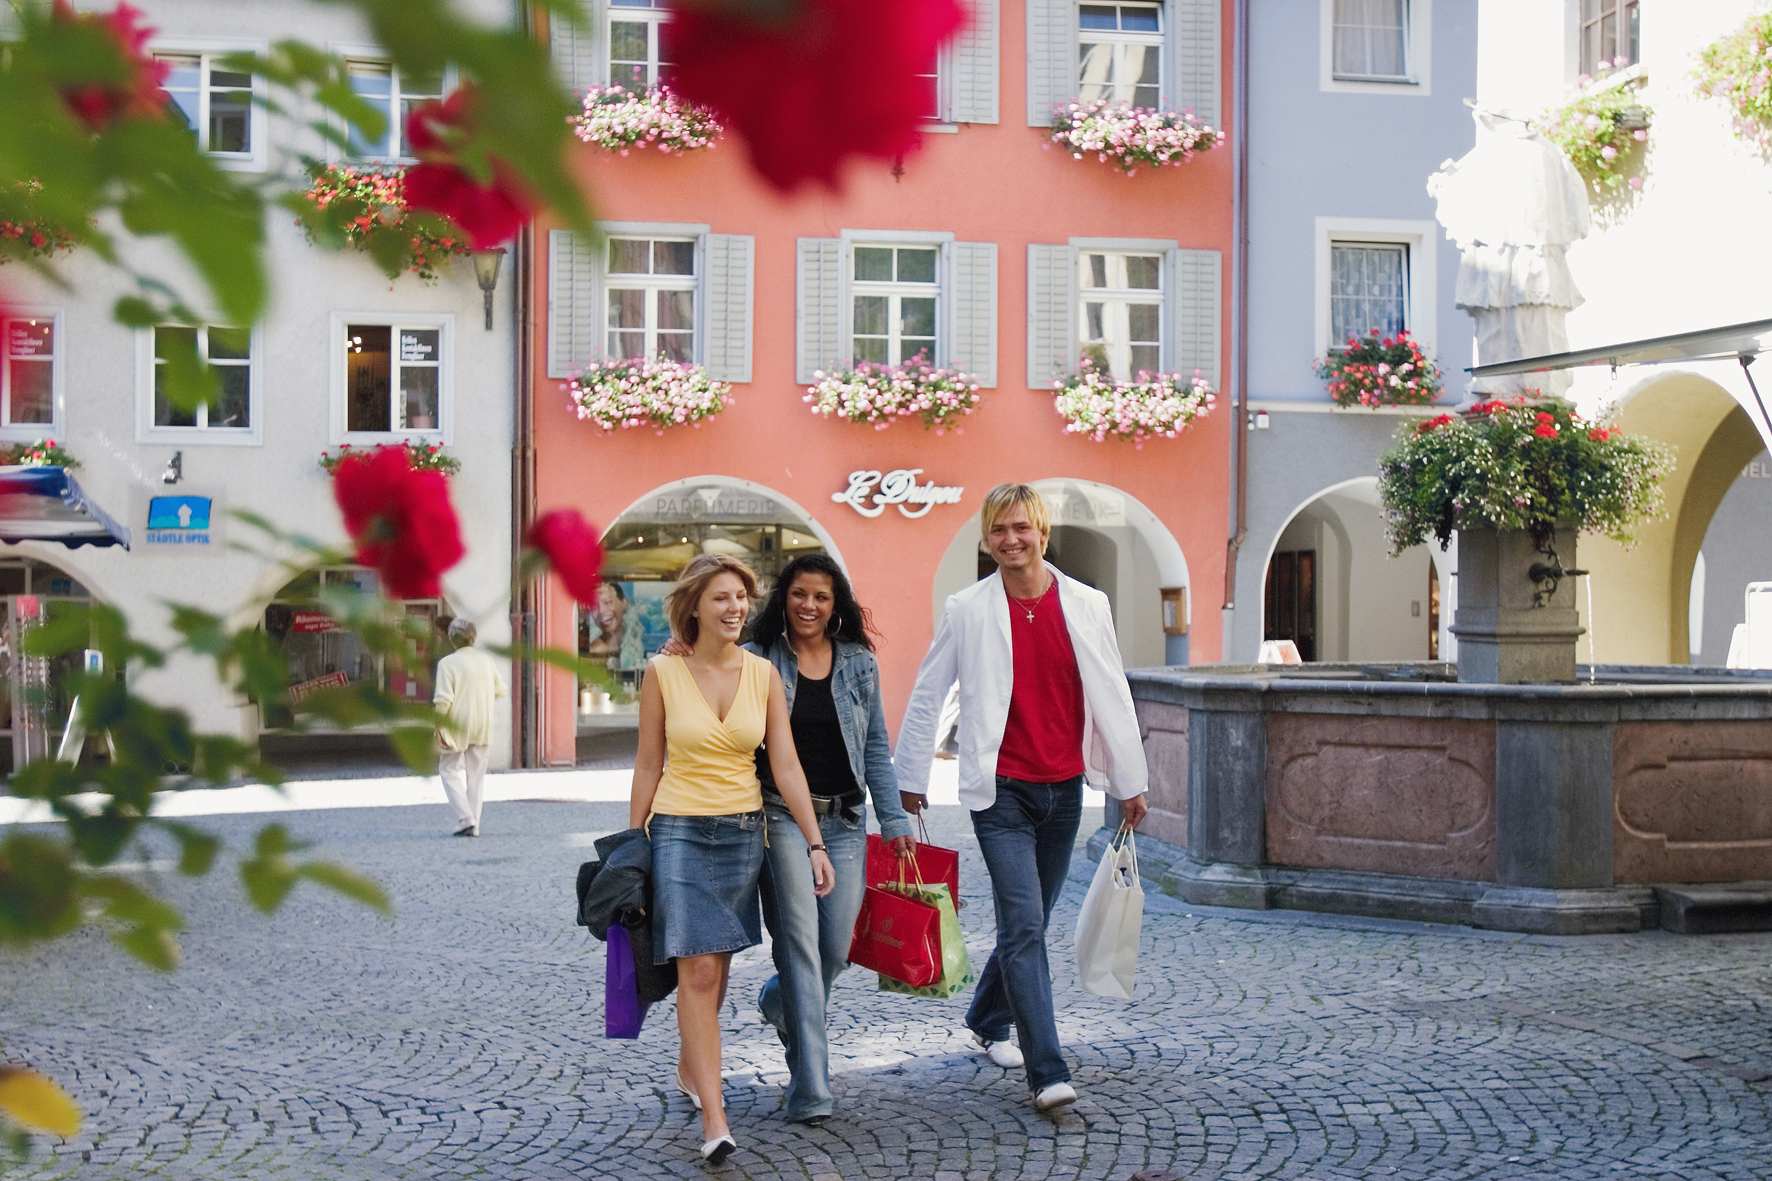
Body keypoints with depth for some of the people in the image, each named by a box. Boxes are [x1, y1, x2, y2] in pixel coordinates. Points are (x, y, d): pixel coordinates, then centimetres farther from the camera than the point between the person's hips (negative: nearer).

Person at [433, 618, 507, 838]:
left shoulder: (447, 663, -14)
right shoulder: (487, 659, 2)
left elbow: (443, 699, -18)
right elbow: (500, 691, 9)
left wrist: (438, 725, -8)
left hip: (457, 726, -5)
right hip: (483, 726, 5)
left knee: (450, 770, 8)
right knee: (476, 774, 12)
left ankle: (465, 818, -6)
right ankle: (474, 825, 12)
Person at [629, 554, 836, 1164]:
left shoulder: (763, 674, 2)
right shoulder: (663, 672, -4)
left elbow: (786, 765, 1)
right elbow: (648, 765, 2)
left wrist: (815, 843, -4)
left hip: (744, 832, 3)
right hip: (680, 831, -3)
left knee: (716, 965, 13)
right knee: (697, 970, -11)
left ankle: (690, 1069, 37)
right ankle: (714, 1118, -11)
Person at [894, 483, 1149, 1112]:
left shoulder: (1087, 605, 2)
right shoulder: (967, 610, -3)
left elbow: (1112, 696, 7)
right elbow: (926, 695, 4)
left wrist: (1129, 782, 8)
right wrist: (910, 777, 6)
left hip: (1064, 789, 4)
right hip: (1001, 790, -3)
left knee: (1030, 922, 15)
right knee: (1024, 925, -11)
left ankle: (989, 1021, 38)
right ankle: (1048, 1072, -11)